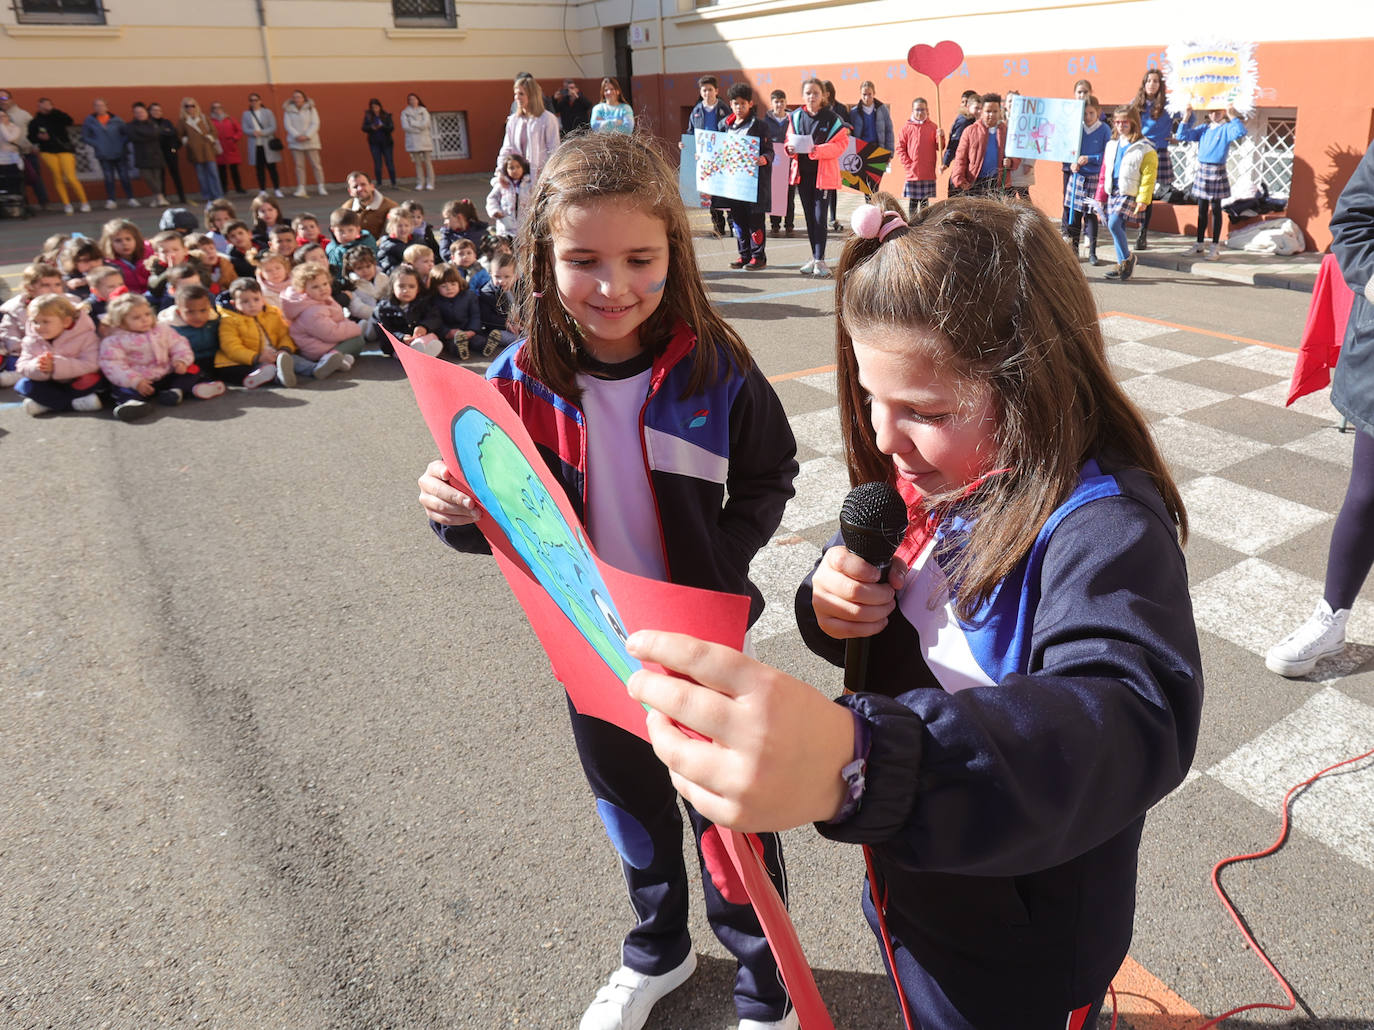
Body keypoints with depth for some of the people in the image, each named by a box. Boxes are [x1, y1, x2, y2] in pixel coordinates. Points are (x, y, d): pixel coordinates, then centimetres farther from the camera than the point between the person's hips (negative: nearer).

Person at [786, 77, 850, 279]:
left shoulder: (831, 118, -5)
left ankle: (820, 260, -5)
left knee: (820, 218, -9)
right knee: (809, 217, 10)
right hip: (802, 173, 4)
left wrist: (820, 150, -23)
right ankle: (814, 257, 20)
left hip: (823, 173, -4)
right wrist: (791, 148, -9)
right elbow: (789, 140, 14)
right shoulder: (796, 116, 6)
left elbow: (841, 143, -8)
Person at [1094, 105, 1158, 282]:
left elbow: (1148, 176, -9)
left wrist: (1143, 199, -16)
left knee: (1114, 223, -22)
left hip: (1130, 194, -7)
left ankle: (1127, 258, -4)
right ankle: (1123, 266, 18)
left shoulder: (1144, 148, -6)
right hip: (1112, 193, 7)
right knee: (1118, 228, 9)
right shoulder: (1112, 145, 14)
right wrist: (1101, 196, 14)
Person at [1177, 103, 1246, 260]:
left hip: (1217, 172, -5)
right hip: (1201, 170, 5)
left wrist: (1231, 115, -23)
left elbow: (1240, 132, -24)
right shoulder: (1203, 128, 10)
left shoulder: (1227, 128, -5)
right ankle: (1199, 244, 20)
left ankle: (1215, 247, 7)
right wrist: (1187, 116, -2)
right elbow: (1183, 135, 4)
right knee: (1202, 209, 11)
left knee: (1216, 209, 2)